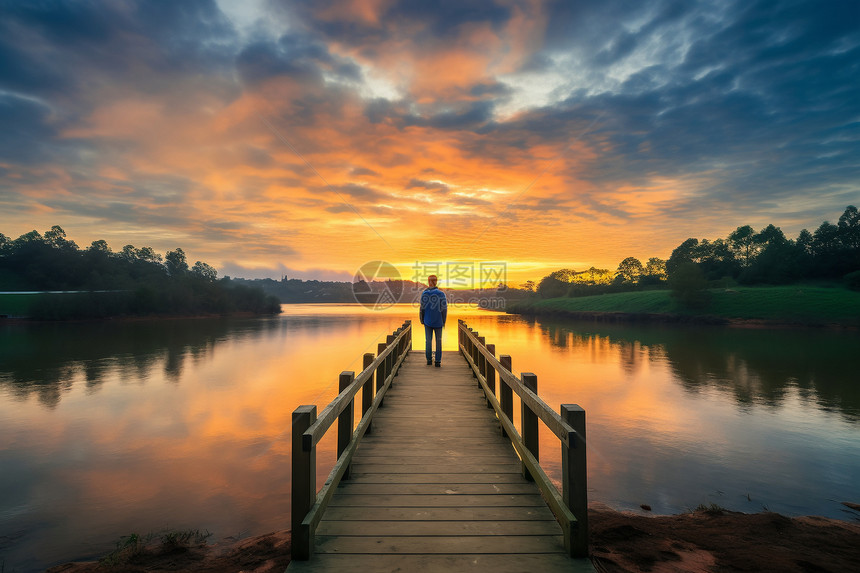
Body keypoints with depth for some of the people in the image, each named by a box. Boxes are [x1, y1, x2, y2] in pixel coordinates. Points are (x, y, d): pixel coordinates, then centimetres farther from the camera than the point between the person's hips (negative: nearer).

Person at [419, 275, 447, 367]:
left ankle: (429, 359, 16)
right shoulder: (441, 294, -9)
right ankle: (438, 361, 6)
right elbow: (444, 308, -7)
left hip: (428, 321, 1)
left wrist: (421, 320, 9)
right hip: (438, 321, -1)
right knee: (438, 340, 7)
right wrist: (443, 321, 4)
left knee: (428, 340, 11)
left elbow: (422, 307, -3)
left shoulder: (424, 293, -6)